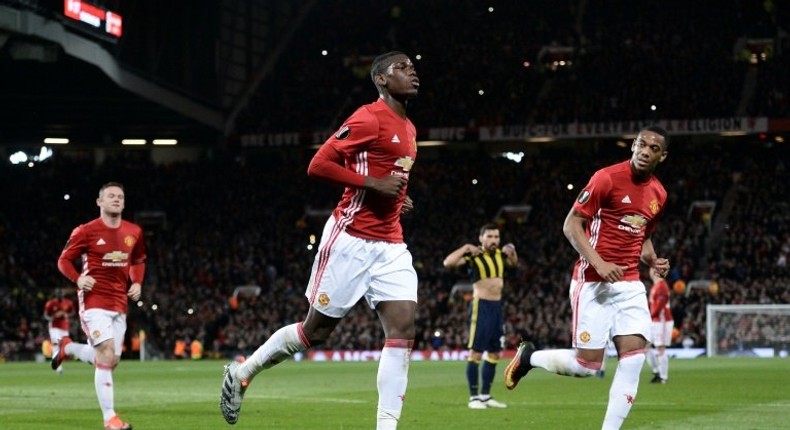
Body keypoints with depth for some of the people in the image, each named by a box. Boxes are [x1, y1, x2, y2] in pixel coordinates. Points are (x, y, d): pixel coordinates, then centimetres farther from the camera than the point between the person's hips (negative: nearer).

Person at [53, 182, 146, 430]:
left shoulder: (134, 232, 7)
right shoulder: (86, 231, -7)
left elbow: (139, 261, 24)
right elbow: (64, 260, 0)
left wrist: (137, 283, 5)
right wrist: (78, 279, -19)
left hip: (119, 304, 6)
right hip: (94, 300, -6)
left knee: (110, 361, 8)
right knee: (107, 356, -16)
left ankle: (69, 348, 37)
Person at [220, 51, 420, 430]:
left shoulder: (408, 128, 15)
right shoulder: (369, 118, -12)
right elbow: (318, 165, -18)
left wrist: (397, 199, 11)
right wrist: (375, 185, -21)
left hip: (391, 246, 8)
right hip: (351, 239, -7)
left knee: (403, 329, -9)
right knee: (316, 330, 3)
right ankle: (242, 373, 24)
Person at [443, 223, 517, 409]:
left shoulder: (499, 254, 9)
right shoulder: (474, 255, -10)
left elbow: (514, 262, 32)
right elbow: (448, 262, -22)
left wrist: (512, 251, 12)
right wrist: (465, 249, -24)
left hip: (497, 307, 8)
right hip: (481, 306, -7)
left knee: (494, 353, 11)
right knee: (476, 352, -9)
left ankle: (486, 395, 19)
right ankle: (474, 397, -6)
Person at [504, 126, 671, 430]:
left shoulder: (658, 194, 10)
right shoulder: (607, 178, -12)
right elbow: (571, 225, -11)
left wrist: (653, 260, 5)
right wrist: (598, 263, -23)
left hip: (630, 284, 6)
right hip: (593, 283, -6)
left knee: (634, 357, -8)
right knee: (587, 364, -5)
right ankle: (528, 357, 23)